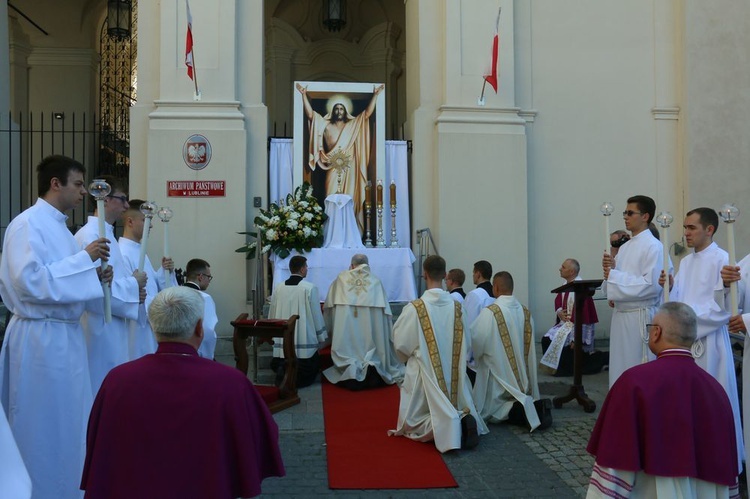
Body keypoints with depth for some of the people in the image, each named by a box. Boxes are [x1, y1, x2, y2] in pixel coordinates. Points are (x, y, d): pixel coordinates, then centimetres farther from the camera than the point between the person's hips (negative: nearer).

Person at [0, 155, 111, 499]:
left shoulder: (57, 225, 14)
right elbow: (31, 282, -24)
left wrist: (94, 278, 4)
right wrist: (83, 258, -19)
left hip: (66, 335, 9)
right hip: (41, 337, -9)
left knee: (68, 423, 17)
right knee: (43, 427, 3)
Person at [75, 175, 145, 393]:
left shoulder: (108, 235, 14)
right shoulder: (89, 235, -17)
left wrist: (135, 290, 1)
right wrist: (133, 284, -13)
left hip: (115, 329, 10)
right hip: (99, 329, -10)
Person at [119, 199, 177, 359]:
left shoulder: (139, 251, 14)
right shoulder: (123, 253, -18)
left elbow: (153, 283, 18)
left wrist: (165, 271, -1)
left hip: (149, 322, 10)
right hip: (137, 324, -10)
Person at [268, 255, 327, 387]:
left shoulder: (278, 288, 2)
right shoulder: (310, 288, -10)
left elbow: (272, 314, 11)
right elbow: (316, 314, -4)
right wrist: (322, 336, 8)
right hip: (305, 340, -4)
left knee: (280, 366, 21)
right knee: (306, 374, 8)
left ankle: (283, 369, -12)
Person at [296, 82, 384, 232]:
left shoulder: (353, 125, 13)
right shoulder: (326, 125, 12)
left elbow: (367, 113, 7)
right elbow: (310, 114, 6)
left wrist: (375, 94, 1)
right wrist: (304, 95, 0)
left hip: (349, 169, 1)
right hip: (333, 169, 0)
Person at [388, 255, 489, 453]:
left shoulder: (414, 308, -15)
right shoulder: (456, 307, -4)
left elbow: (400, 343, -6)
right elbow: (464, 343, 4)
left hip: (425, 374, -4)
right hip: (453, 375, 4)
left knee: (414, 422, 10)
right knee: (454, 409, 22)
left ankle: (445, 426, -19)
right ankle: (462, 420, -13)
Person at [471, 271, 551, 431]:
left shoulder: (490, 312, -18)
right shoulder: (525, 312, 1)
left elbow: (474, 341, -12)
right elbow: (529, 345, 11)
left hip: (498, 374, -6)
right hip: (522, 378, 6)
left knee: (486, 411, 9)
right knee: (525, 404, 24)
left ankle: (516, 411, -17)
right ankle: (535, 407, -8)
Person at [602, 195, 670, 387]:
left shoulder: (653, 246, -10)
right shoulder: (625, 247, 13)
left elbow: (652, 285, -19)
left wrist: (614, 275, -16)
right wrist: (611, 269, -4)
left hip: (640, 317, -8)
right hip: (620, 315, 8)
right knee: (620, 367, 13)